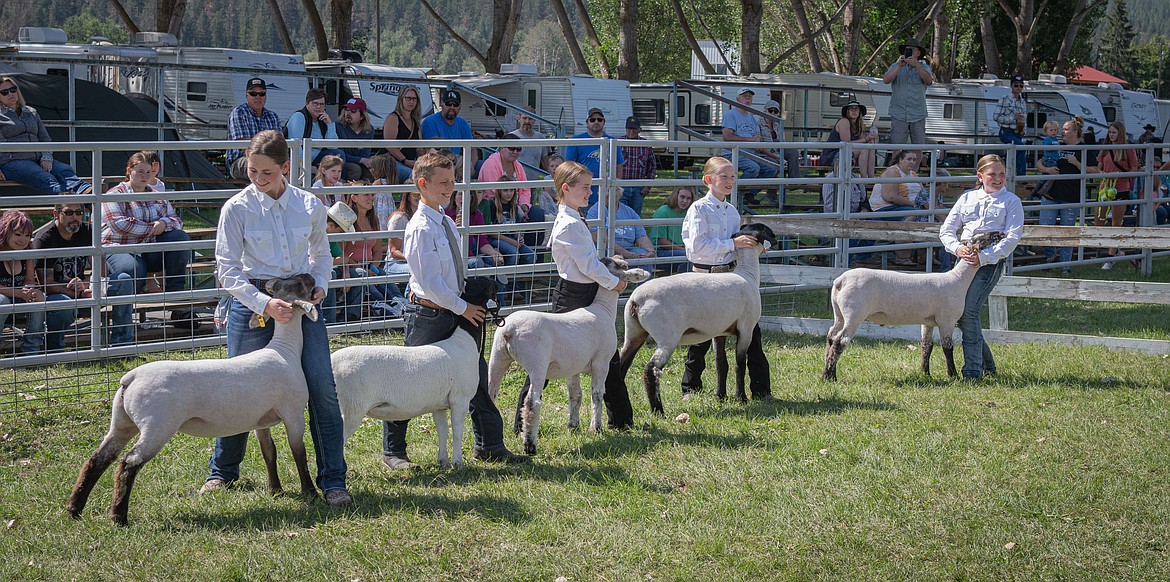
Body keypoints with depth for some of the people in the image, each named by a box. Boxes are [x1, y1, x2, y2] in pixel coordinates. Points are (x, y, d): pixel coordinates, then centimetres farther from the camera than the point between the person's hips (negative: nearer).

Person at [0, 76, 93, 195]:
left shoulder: (31, 113, 26)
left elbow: (45, 138, 22)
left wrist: (46, 157, 2)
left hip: (37, 159, 5)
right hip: (11, 162, -5)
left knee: (65, 170, -27)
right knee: (45, 178, -35)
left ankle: (85, 190, -55)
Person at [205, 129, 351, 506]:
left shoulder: (310, 206, 2)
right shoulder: (237, 208, -6)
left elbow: (321, 254, 18)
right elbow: (227, 270, -8)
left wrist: (320, 284, -2)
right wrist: (265, 304, -20)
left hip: (302, 303, 2)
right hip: (253, 301, -2)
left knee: (322, 389, -7)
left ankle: (333, 481, 0)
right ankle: (222, 471, 28)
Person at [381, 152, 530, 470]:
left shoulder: (446, 222, 9)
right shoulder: (421, 228, -18)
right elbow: (430, 281, -21)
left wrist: (469, 306, 10)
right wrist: (463, 308, -14)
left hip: (453, 312, 9)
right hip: (429, 315, -9)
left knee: (477, 375, 11)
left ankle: (489, 446, 21)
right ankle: (393, 452, 13)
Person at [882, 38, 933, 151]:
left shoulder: (924, 67, 12)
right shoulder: (895, 66, 13)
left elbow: (928, 80, -9)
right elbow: (886, 80, -4)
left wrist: (916, 65, -22)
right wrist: (899, 66, -15)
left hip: (918, 115, 1)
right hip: (899, 115, -1)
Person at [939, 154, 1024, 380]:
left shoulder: (1011, 202, 4)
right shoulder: (967, 198, 16)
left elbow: (1012, 238, -6)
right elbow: (946, 229, 14)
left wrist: (984, 257, -17)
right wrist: (957, 247, -8)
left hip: (990, 262, -5)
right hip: (964, 259, 5)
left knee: (969, 311, -19)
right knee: (958, 313, 3)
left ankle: (973, 370, -14)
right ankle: (988, 364, 19)